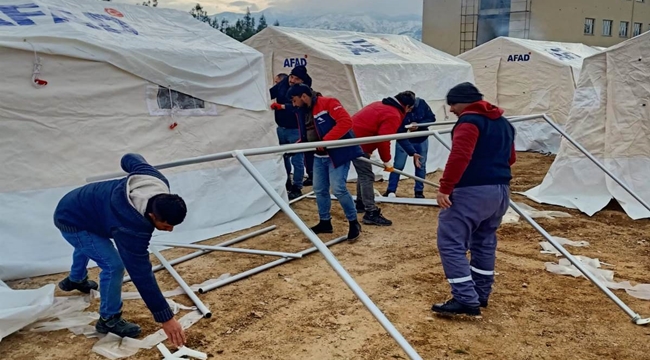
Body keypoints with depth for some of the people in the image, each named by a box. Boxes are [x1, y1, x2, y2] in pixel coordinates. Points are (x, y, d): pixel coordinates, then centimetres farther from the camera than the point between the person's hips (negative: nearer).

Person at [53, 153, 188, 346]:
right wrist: (166, 317, -34)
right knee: (113, 265, -17)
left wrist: (129, 161, 24)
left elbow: (129, 159, -3)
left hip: (76, 204, 9)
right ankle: (109, 320, 5)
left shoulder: (158, 182, -23)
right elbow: (141, 273, -37)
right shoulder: (131, 228, -41)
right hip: (72, 221, -9)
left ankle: (75, 280, 69)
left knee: (88, 245, 38)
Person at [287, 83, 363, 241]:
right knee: (319, 190, 11)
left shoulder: (328, 103, -15)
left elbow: (346, 121, -26)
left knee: (338, 189, -14)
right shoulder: (302, 113, 11)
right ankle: (325, 222, 27)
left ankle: (354, 223, 2)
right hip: (319, 156, 9)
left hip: (337, 153, -9)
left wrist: (325, 140, -28)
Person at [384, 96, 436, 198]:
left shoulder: (421, 103, -20)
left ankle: (419, 191, 14)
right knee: (398, 165, -4)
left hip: (421, 140, 2)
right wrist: (412, 152, -39)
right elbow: (400, 134, -30)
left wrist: (418, 125, -29)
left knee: (421, 165, 5)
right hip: (404, 140, -2)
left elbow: (432, 118, -10)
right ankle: (390, 190, 4)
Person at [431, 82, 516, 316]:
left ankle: (466, 300, -10)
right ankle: (481, 294, 28)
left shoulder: (469, 120, -10)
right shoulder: (503, 123, 19)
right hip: (500, 190, 10)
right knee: (484, 242, 20)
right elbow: (510, 158, 27)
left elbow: (459, 156, -23)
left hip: (472, 191, -9)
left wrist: (445, 188, -22)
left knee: (451, 243, -6)